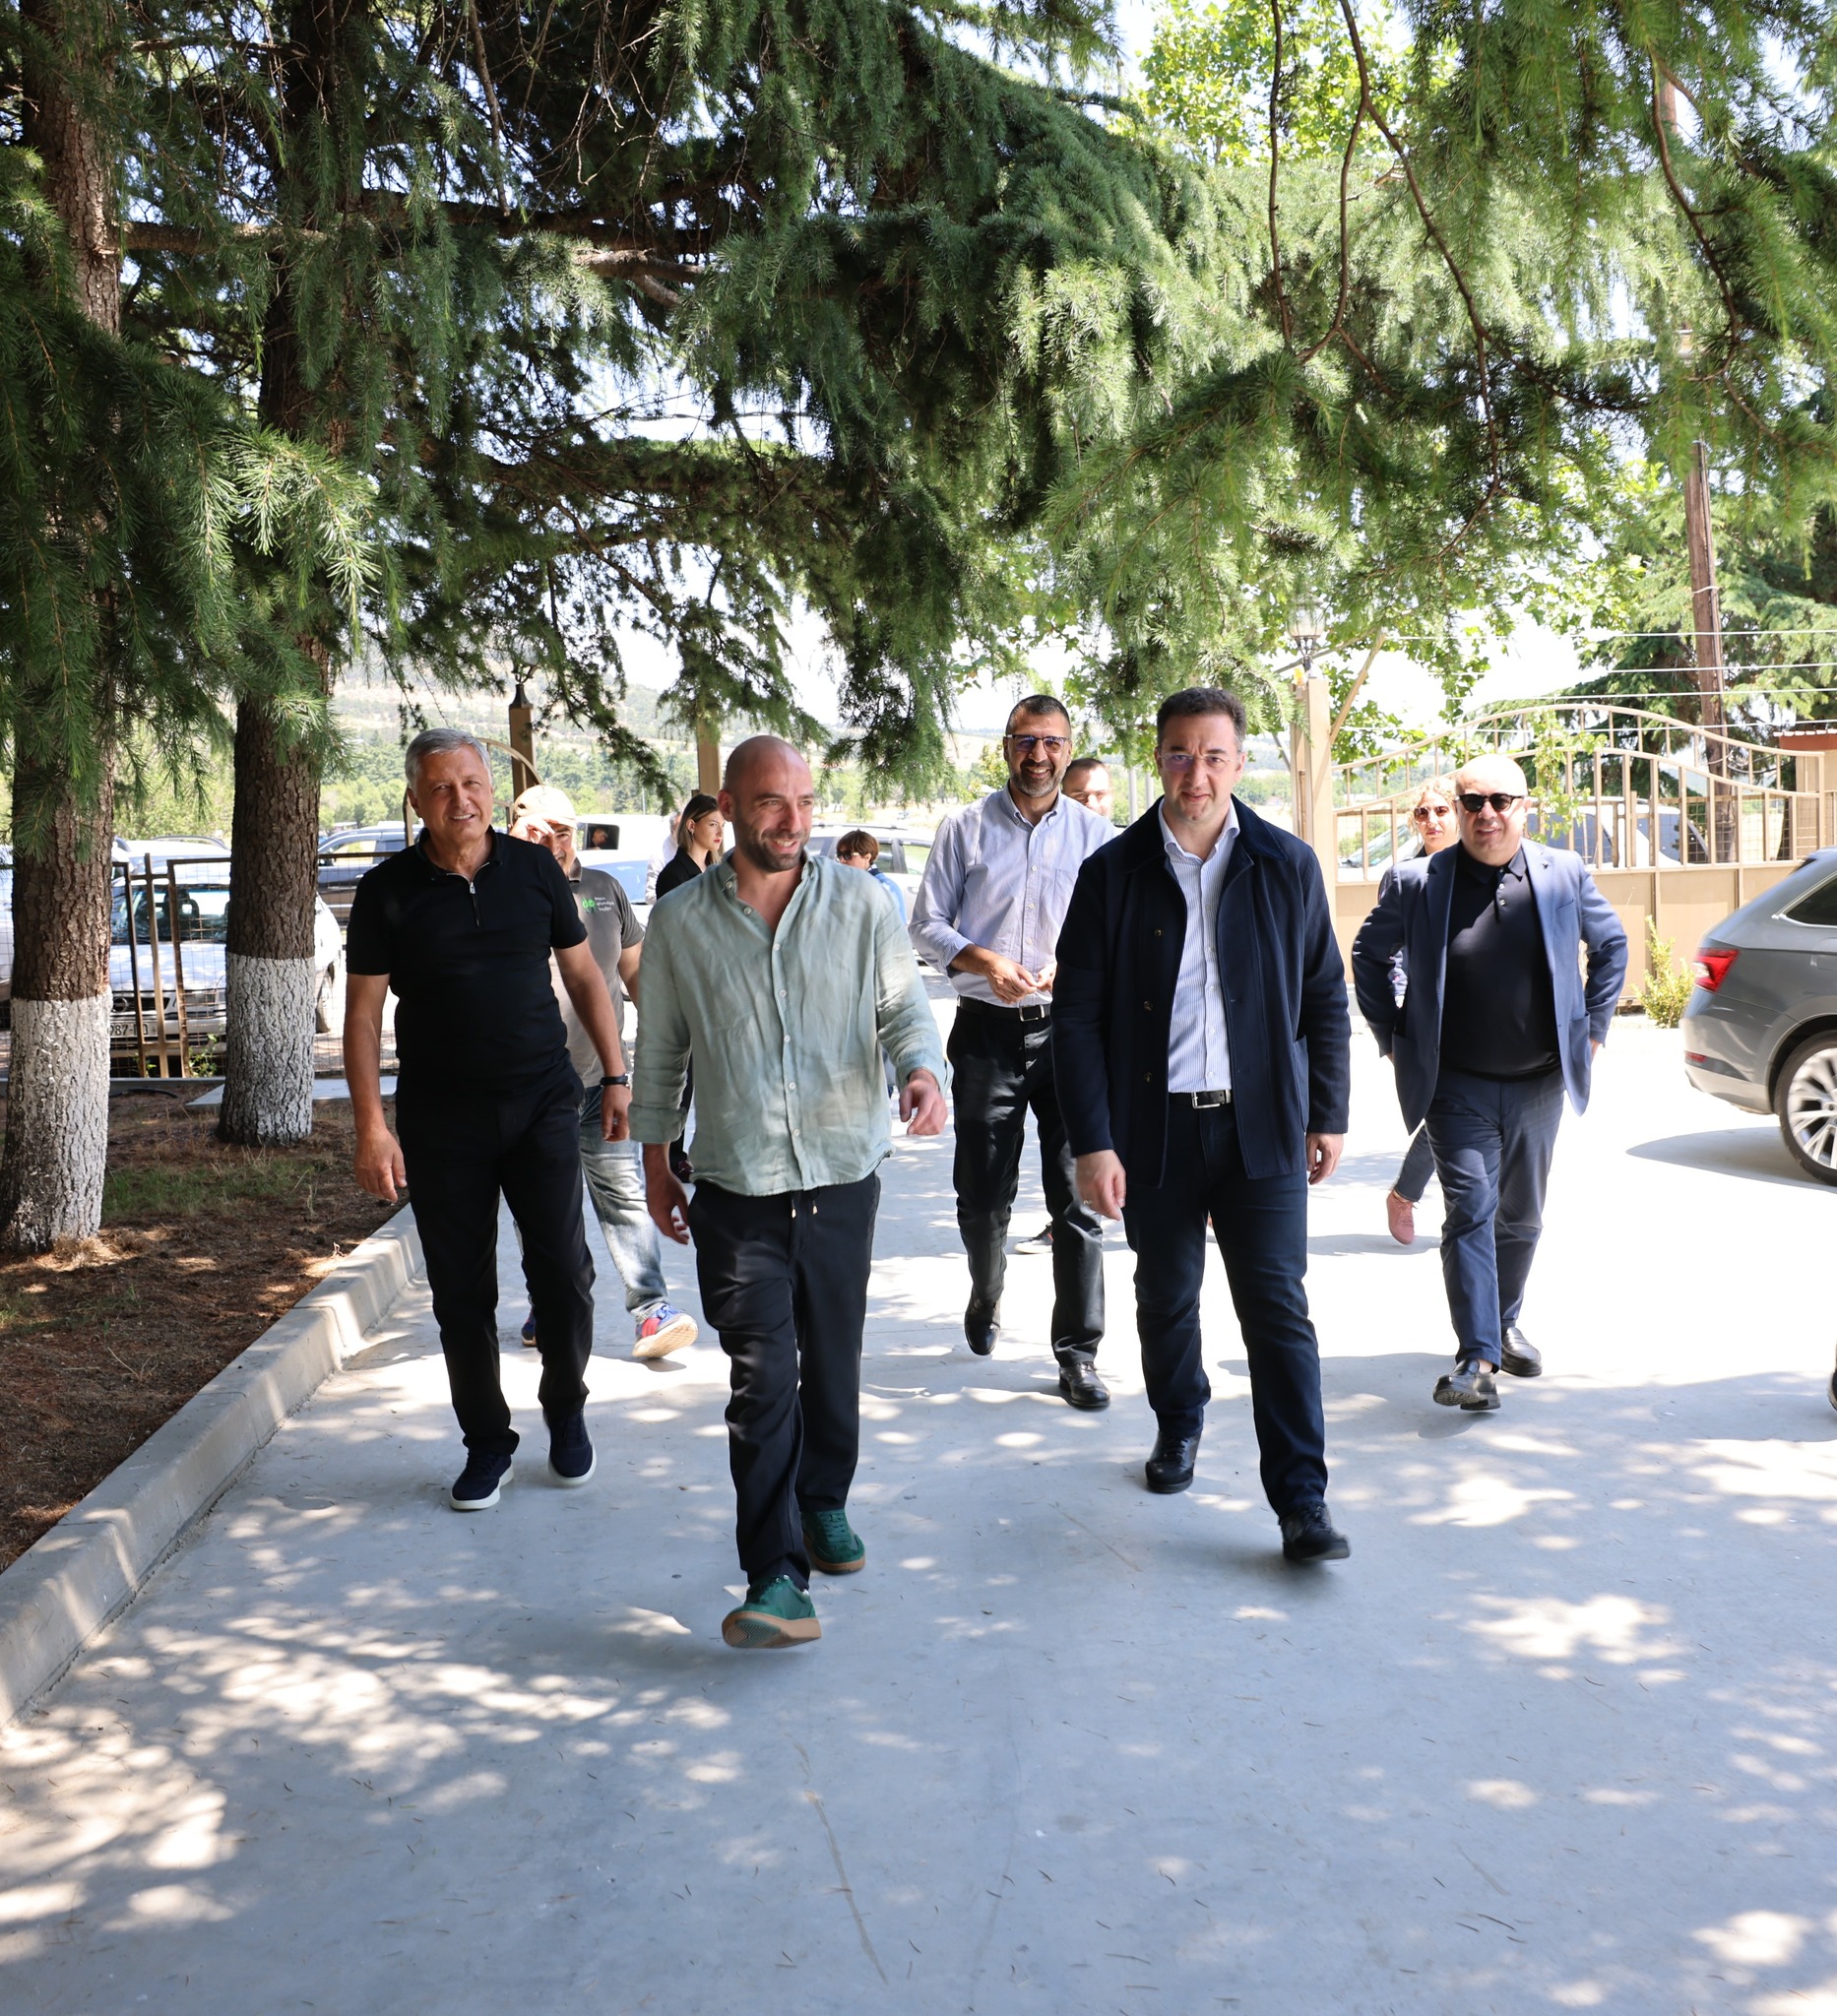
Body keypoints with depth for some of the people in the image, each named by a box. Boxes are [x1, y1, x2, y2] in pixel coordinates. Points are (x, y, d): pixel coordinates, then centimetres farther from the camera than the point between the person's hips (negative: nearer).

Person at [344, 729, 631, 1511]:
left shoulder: (534, 869, 3)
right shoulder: (388, 891, -1)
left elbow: (584, 976, 11)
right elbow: (363, 1011, -1)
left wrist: (615, 1074, 6)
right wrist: (371, 1127, -7)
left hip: (542, 1103, 0)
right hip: (440, 1119, 0)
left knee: (563, 1270, -4)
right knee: (461, 1292, 5)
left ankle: (566, 1409, 21)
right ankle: (486, 1442, 22)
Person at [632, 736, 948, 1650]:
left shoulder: (859, 903, 1)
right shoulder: (679, 922, 0)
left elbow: (904, 1006, 3)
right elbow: (660, 1051, 9)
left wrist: (924, 1071, -19)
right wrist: (655, 1164, 12)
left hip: (843, 1174, 2)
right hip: (737, 1189, -1)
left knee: (832, 1362, 15)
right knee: (762, 1379, -8)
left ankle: (824, 1503, 39)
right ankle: (777, 1581, -7)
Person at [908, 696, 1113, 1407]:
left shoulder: (1094, 833, 5)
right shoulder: (967, 828, 4)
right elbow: (926, 924, 4)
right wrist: (984, 960, -14)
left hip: (1068, 1029, 0)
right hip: (987, 1031, 0)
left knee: (1077, 1195, -3)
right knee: (982, 1192, 8)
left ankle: (1078, 1353, 6)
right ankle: (986, 1297, 38)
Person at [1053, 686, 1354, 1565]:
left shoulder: (1288, 866, 2)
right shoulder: (1113, 873, -2)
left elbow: (1325, 999, 9)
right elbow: (1078, 1016, -3)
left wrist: (1328, 1116, 6)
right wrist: (1092, 1143, -8)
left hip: (1262, 1127, 0)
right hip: (1155, 1126, 1)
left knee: (1277, 1308, -3)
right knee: (1166, 1298, 15)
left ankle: (1302, 1502, 2)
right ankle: (1178, 1426, 41)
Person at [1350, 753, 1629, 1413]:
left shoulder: (1565, 876, -1)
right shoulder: (1417, 884, -7)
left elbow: (1611, 945, 15)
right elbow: (1368, 954, 8)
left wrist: (1592, 1028, 9)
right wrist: (1392, 1037, 4)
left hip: (1539, 1083, 3)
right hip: (1457, 1086, -3)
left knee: (1522, 1216, 16)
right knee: (1471, 1211, -11)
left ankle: (1505, 1324, 37)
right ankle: (1478, 1358, -12)